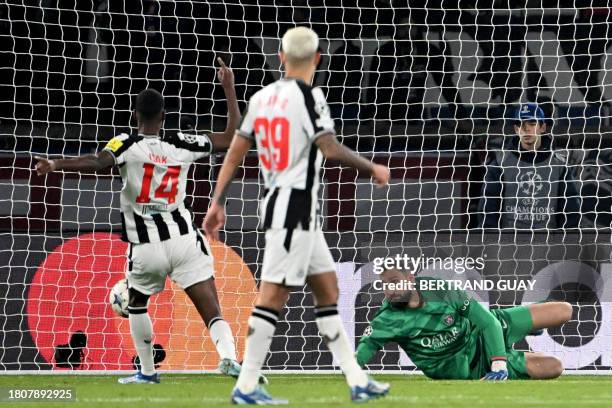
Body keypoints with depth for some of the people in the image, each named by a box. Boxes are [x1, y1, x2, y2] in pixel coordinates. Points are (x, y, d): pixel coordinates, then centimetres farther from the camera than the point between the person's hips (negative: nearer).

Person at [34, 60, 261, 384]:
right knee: (211, 309, -5)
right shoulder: (182, 146, 3)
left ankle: (147, 372, 29)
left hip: (145, 248, -1)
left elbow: (99, 162, -27)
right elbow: (232, 137, 11)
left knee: (137, 304, 26)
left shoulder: (127, 145, -6)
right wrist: (229, 89, 18)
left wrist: (55, 165, -29)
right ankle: (228, 354, -31)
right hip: (184, 240, 1)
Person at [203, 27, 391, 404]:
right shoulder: (308, 96, -12)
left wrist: (218, 203, 14)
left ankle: (357, 380, 15)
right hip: (296, 207, -9)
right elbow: (331, 149, -20)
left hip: (278, 202, 9)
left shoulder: (263, 97, 9)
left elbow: (235, 153, 10)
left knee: (327, 289, 13)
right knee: (274, 295, -7)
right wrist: (373, 169, -6)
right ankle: (246, 386, -7)